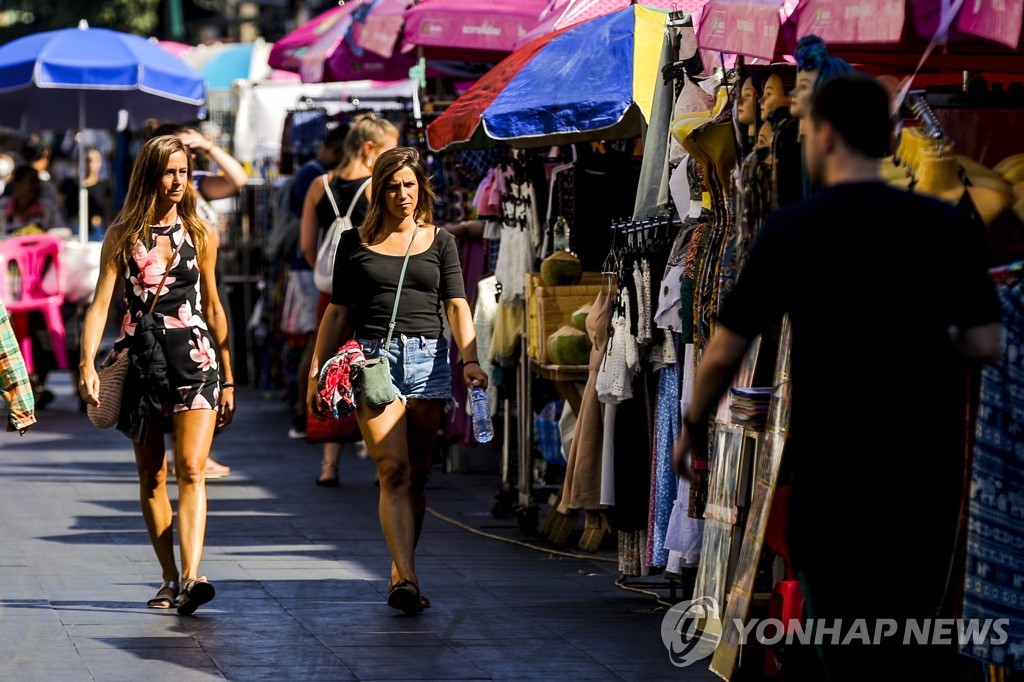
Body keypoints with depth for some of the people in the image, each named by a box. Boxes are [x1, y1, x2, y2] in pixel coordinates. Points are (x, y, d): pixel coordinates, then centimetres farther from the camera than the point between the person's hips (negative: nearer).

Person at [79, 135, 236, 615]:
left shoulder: (200, 234, 9)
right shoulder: (123, 235, 4)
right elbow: (101, 303, -2)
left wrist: (227, 378, 14)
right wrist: (88, 363, -16)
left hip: (195, 358, -1)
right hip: (140, 359, 1)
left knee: (191, 468, -16)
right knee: (151, 476, 6)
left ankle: (191, 577, -26)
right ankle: (169, 578, 16)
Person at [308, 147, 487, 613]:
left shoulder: (439, 242, 12)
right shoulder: (355, 243, 10)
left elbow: (457, 306, 4)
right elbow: (338, 313, 13)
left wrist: (470, 358, -11)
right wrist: (316, 372, 8)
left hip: (427, 359, 2)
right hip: (372, 357, -2)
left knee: (416, 475, 4)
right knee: (394, 470, -14)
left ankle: (399, 574, 15)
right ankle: (408, 579, -22)